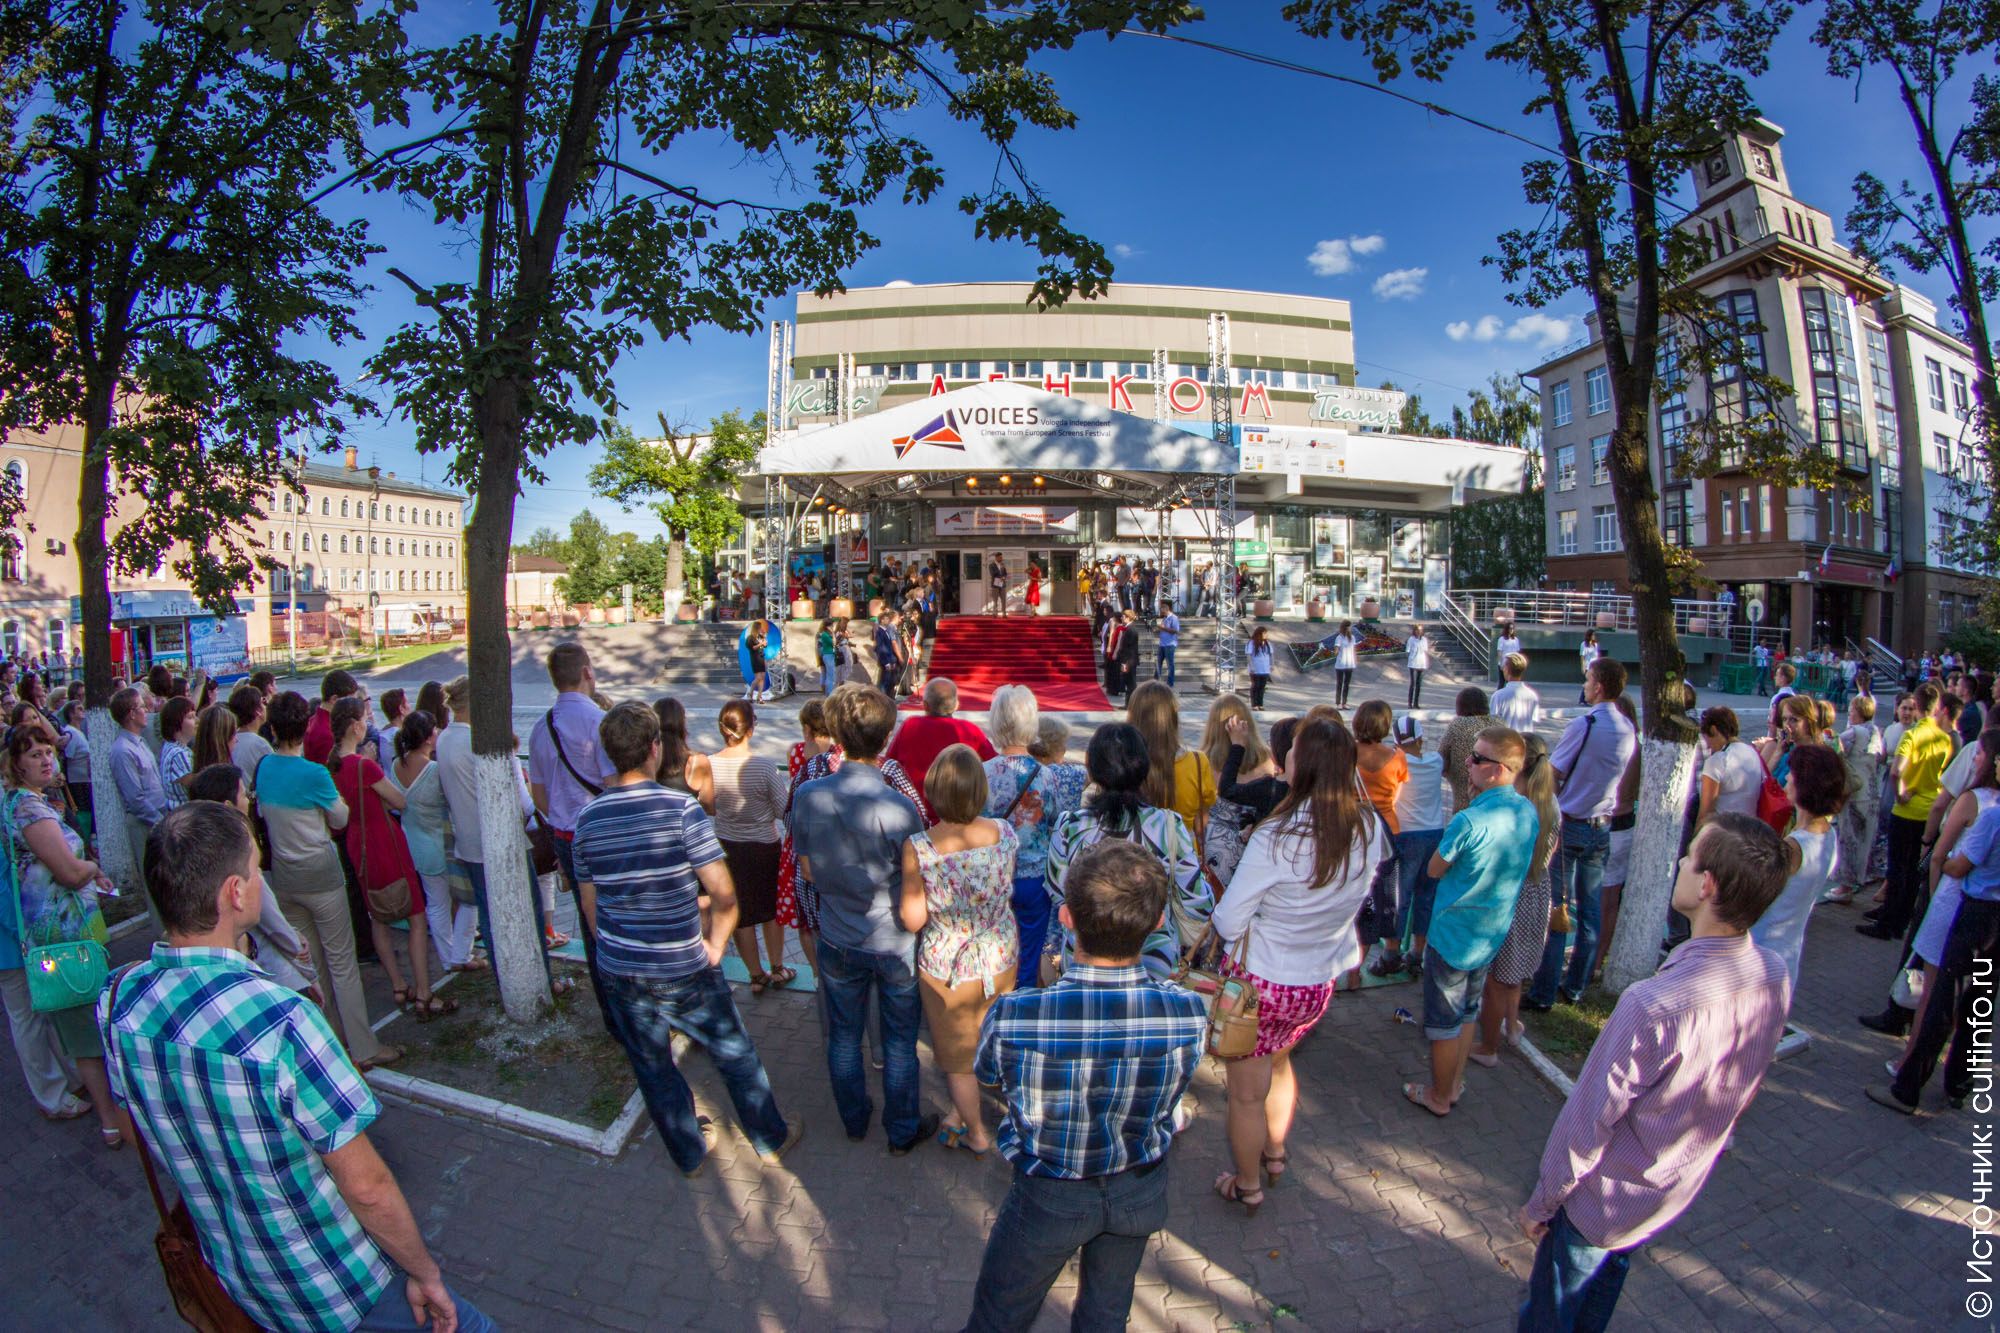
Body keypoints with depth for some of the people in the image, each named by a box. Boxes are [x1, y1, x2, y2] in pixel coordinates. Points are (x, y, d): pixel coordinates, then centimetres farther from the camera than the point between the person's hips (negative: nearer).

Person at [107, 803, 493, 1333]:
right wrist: (426, 1275, -12)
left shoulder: (117, 1002, -13)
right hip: (329, 1285, -7)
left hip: (230, 1276, 7)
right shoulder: (281, 1021, -35)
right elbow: (367, 1188, -27)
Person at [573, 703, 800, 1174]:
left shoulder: (587, 817, -5)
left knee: (653, 1068, 21)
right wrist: (714, 946, -5)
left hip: (618, 973, 4)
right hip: (683, 971, -4)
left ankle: (690, 1153, 40)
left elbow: (589, 903, 6)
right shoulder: (681, 807, -19)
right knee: (735, 1055, 17)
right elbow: (724, 894, -21)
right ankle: (771, 1139, 36)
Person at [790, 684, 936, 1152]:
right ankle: (902, 1131, 35)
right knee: (899, 1042, 17)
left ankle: (854, 1120, 44)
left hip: (837, 940, 3)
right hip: (895, 943, -3)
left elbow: (808, 871, -3)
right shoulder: (898, 807, -29)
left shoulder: (807, 795, -17)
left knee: (843, 1035, 24)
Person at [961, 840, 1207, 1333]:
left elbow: (986, 1073, -12)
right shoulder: (1189, 1012, -29)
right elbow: (1169, 1096, -7)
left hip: (1048, 1197, -2)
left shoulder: (1012, 1016, -36)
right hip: (1140, 1193, 3)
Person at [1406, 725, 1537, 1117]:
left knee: (1444, 1021, 11)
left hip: (1454, 933, -7)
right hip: (1494, 933, 7)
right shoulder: (1529, 813, -5)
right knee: (1468, 1012, 24)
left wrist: (1449, 830, -2)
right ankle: (1454, 1084, 39)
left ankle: (1438, 1096, 28)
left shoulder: (1469, 821, -30)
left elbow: (1435, 869, -15)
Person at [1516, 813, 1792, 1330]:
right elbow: (1745, 1091, 2)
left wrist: (1541, 1203, -10)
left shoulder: (1656, 1004, -39)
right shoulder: (1775, 977, -16)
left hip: (1606, 1200, -6)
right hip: (1681, 1190, 7)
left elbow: (1589, 1122, -26)